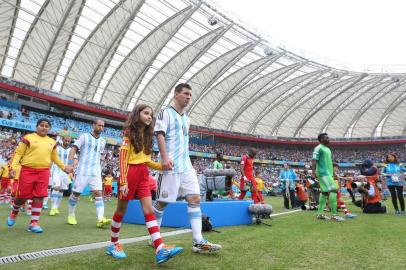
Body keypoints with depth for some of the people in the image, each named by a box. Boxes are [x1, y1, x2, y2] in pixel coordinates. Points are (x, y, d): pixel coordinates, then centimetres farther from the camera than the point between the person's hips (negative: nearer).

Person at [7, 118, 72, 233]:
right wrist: (13, 167, -12)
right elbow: (18, 153, -1)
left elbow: (55, 158, 23)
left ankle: (34, 223, 9)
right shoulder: (28, 138, 0)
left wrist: (64, 167, 17)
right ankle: (14, 213, 37)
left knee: (39, 197, 0)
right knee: (23, 196, 5)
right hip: (28, 170, -3)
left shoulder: (52, 142, 12)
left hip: (44, 172, 3)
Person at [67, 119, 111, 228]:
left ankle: (101, 219, -16)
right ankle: (71, 215, 27)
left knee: (99, 193, -10)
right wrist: (70, 164, -17)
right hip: (82, 170, -3)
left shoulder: (103, 141, 13)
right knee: (76, 193, 5)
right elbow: (73, 149, -6)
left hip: (96, 172, 4)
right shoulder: (84, 136, -1)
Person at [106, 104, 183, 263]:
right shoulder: (129, 133, -4)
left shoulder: (147, 135, 14)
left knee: (149, 210, -4)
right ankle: (113, 244, 27)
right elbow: (123, 159, -11)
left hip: (143, 175, 6)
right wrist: (123, 182, -19)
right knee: (121, 210, 8)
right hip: (130, 173, -5)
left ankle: (160, 249, -11)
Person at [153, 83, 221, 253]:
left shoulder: (186, 118, 21)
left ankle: (198, 242, 1)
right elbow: (160, 135, -13)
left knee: (195, 199, -1)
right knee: (162, 201, 3)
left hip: (186, 166, 7)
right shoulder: (166, 113, -2)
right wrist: (165, 157, -25)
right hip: (170, 166, -7)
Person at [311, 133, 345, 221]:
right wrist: (313, 172, -27)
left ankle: (320, 214, 15)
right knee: (333, 191, -14)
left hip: (328, 173, 10)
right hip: (323, 173, -10)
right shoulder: (319, 148, -9)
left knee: (325, 193, 10)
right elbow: (314, 160, -18)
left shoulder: (328, 149, 20)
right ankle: (334, 215, -12)